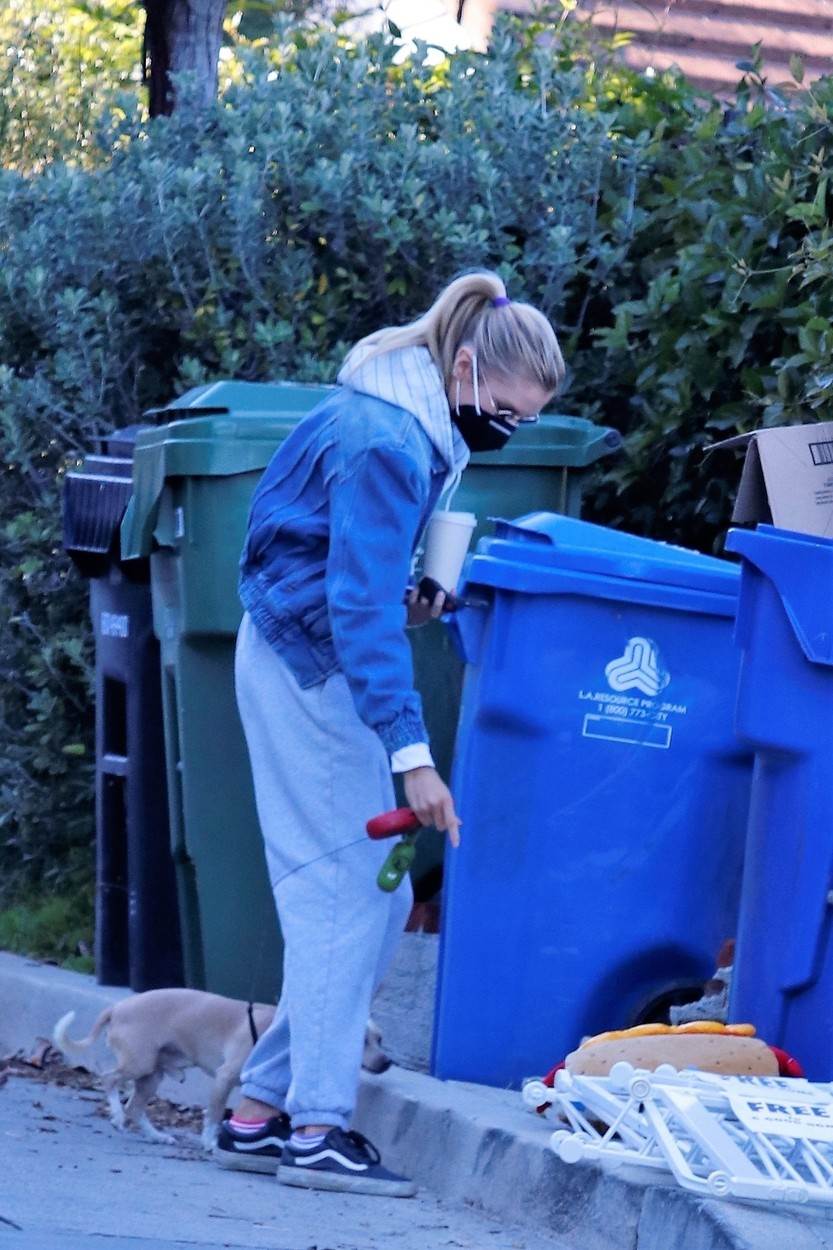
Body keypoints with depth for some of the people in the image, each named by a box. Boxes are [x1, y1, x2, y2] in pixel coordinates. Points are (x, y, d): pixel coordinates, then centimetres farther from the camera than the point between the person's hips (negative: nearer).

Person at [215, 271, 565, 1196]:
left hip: (311, 659, 10)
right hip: (309, 666, -10)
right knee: (344, 890, -10)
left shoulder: (416, 426, 8)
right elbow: (361, 607, -28)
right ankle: (318, 1129, -10)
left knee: (374, 894, 8)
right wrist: (412, 754, -31)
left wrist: (403, 598, 5)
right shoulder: (386, 445, -23)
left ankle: (260, 1112, 10)